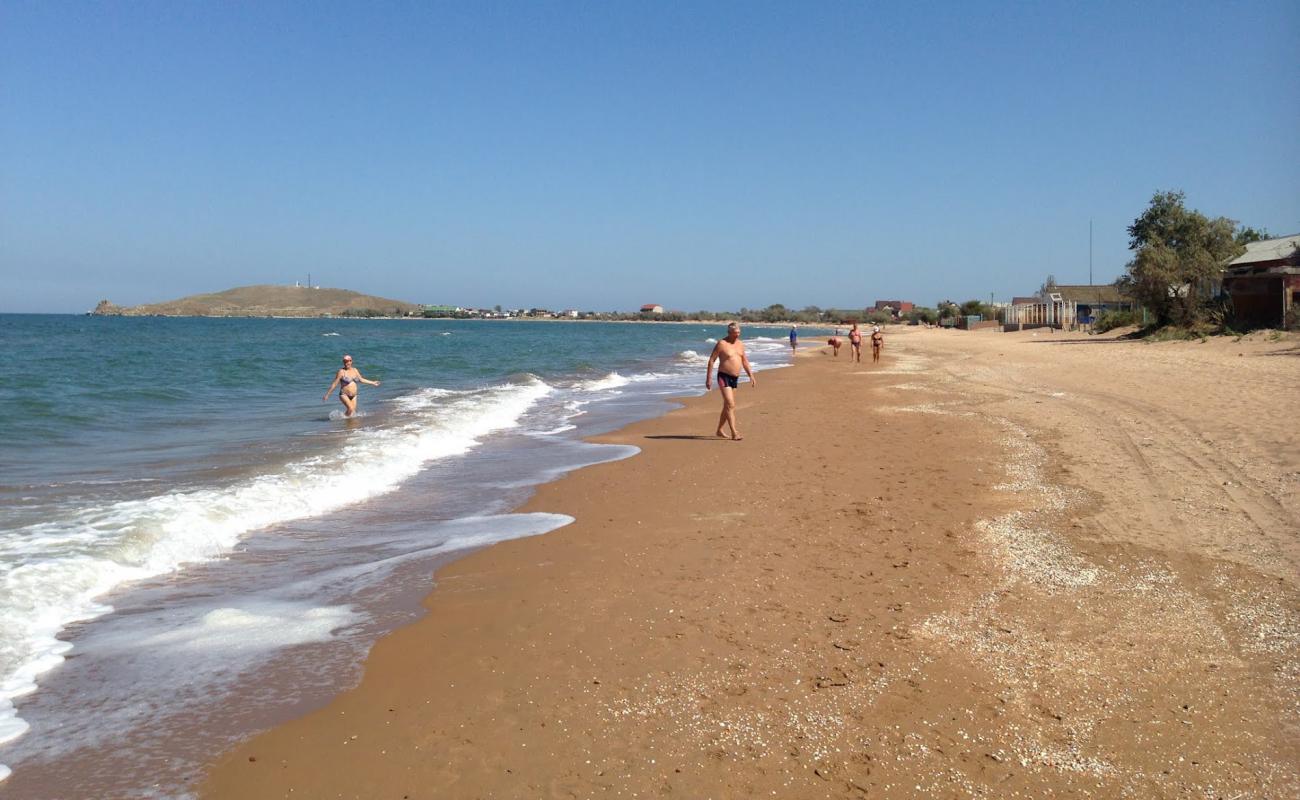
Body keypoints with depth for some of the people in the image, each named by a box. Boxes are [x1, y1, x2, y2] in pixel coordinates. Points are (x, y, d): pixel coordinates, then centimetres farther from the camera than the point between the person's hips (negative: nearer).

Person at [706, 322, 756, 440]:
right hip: (724, 377, -7)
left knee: (727, 406, 13)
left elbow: (745, 361, 18)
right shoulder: (722, 344, -10)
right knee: (731, 405, -16)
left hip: (735, 378, 7)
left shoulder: (740, 344, 10)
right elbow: (711, 360, -9)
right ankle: (734, 433, -19)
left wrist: (751, 376, 12)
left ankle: (719, 431, 25)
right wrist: (708, 378, -14)